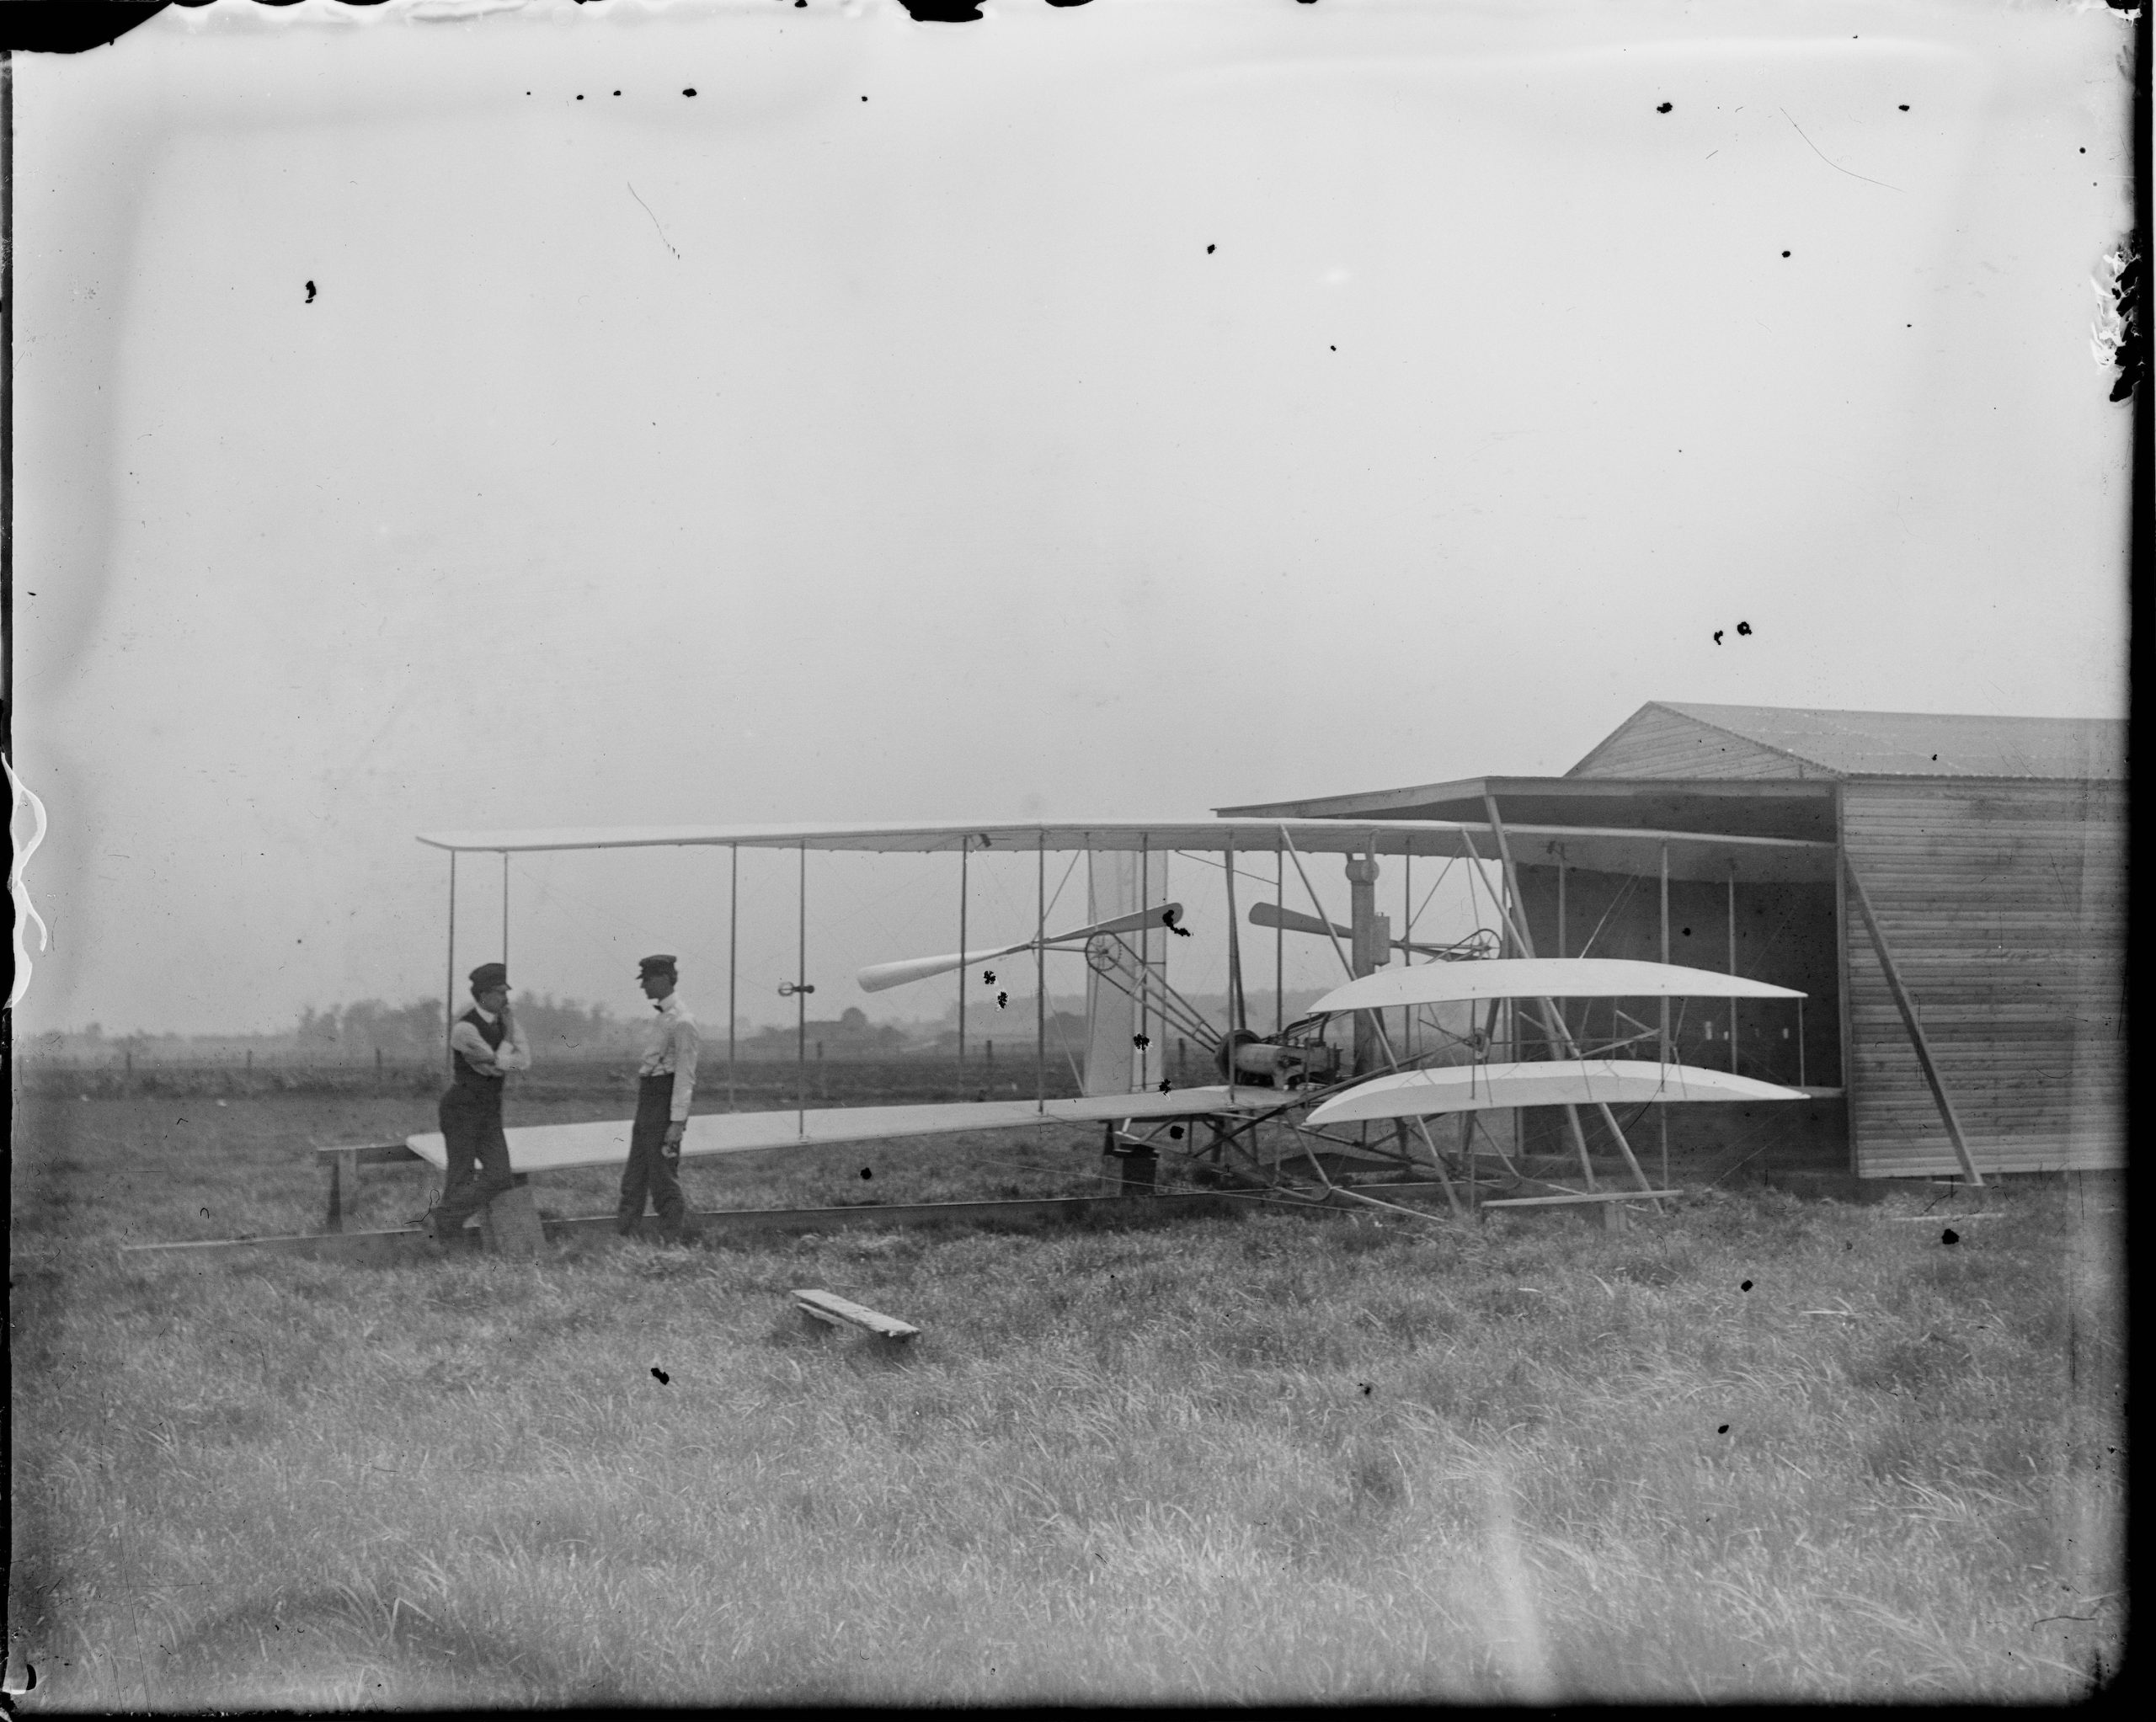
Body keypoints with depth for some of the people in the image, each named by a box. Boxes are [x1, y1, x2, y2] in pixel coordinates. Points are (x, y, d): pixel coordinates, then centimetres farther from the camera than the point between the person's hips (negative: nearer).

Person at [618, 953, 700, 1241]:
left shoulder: (681, 1021, -16)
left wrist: (677, 1122, -22)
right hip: (647, 1099, 9)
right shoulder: (661, 1016, 13)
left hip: (665, 1101, -9)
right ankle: (623, 1236, 18)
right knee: (635, 1176, 12)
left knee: (663, 1176, -4)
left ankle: (675, 1240, 4)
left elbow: (686, 1075, -18)